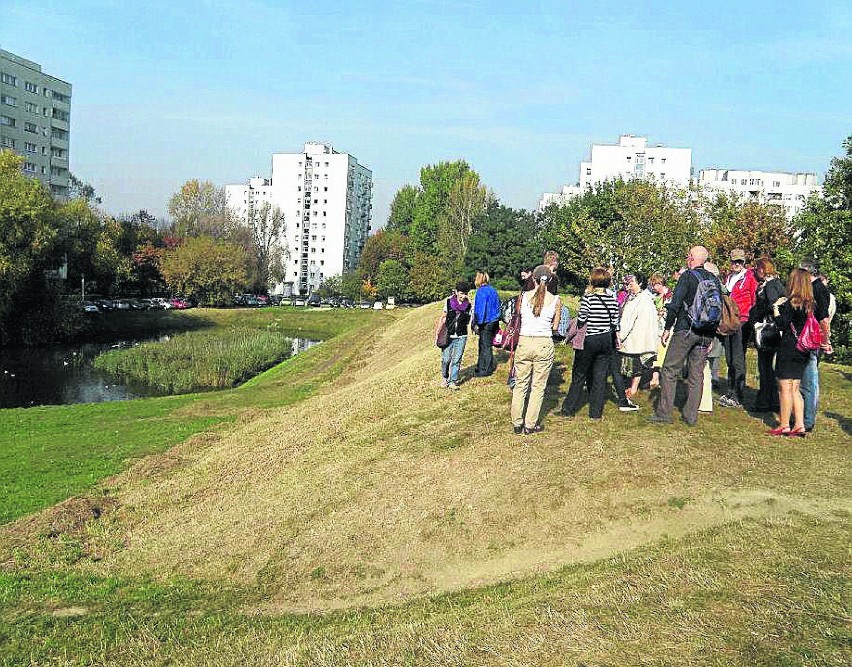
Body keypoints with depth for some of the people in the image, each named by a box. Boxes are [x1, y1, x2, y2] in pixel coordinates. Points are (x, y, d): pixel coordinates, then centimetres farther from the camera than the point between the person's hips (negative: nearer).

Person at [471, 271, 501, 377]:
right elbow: (497, 306, 14)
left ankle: (486, 370, 6)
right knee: (487, 345, 16)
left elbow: (480, 309, -18)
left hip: (486, 323, -8)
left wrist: (477, 324, -15)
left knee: (485, 346, 0)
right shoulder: (493, 290, 10)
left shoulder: (481, 291, -15)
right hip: (494, 321, 8)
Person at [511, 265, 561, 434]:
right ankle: (530, 425, 13)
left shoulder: (524, 296, -2)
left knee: (520, 385, 12)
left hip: (524, 342, 1)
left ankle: (517, 424, 18)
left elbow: (518, 315, 9)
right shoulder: (556, 301, -3)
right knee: (538, 386, 9)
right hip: (544, 344, -1)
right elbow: (555, 327, 3)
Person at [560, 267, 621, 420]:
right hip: (606, 340, 4)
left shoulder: (588, 298, -13)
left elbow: (581, 321, -13)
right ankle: (596, 412, 13)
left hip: (588, 340, -4)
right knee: (600, 377, 9)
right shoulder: (612, 299, 0)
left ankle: (569, 409, 13)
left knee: (579, 376, 7)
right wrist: (617, 339, 19)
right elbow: (615, 323, 5)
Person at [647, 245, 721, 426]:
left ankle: (664, 414, -1)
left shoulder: (687, 276, -7)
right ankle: (691, 416, 11)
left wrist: (667, 328, -5)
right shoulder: (714, 280, 11)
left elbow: (675, 304, -12)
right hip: (706, 334, 6)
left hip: (685, 330, -6)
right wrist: (711, 333, 18)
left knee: (669, 371, 0)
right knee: (697, 374, 9)